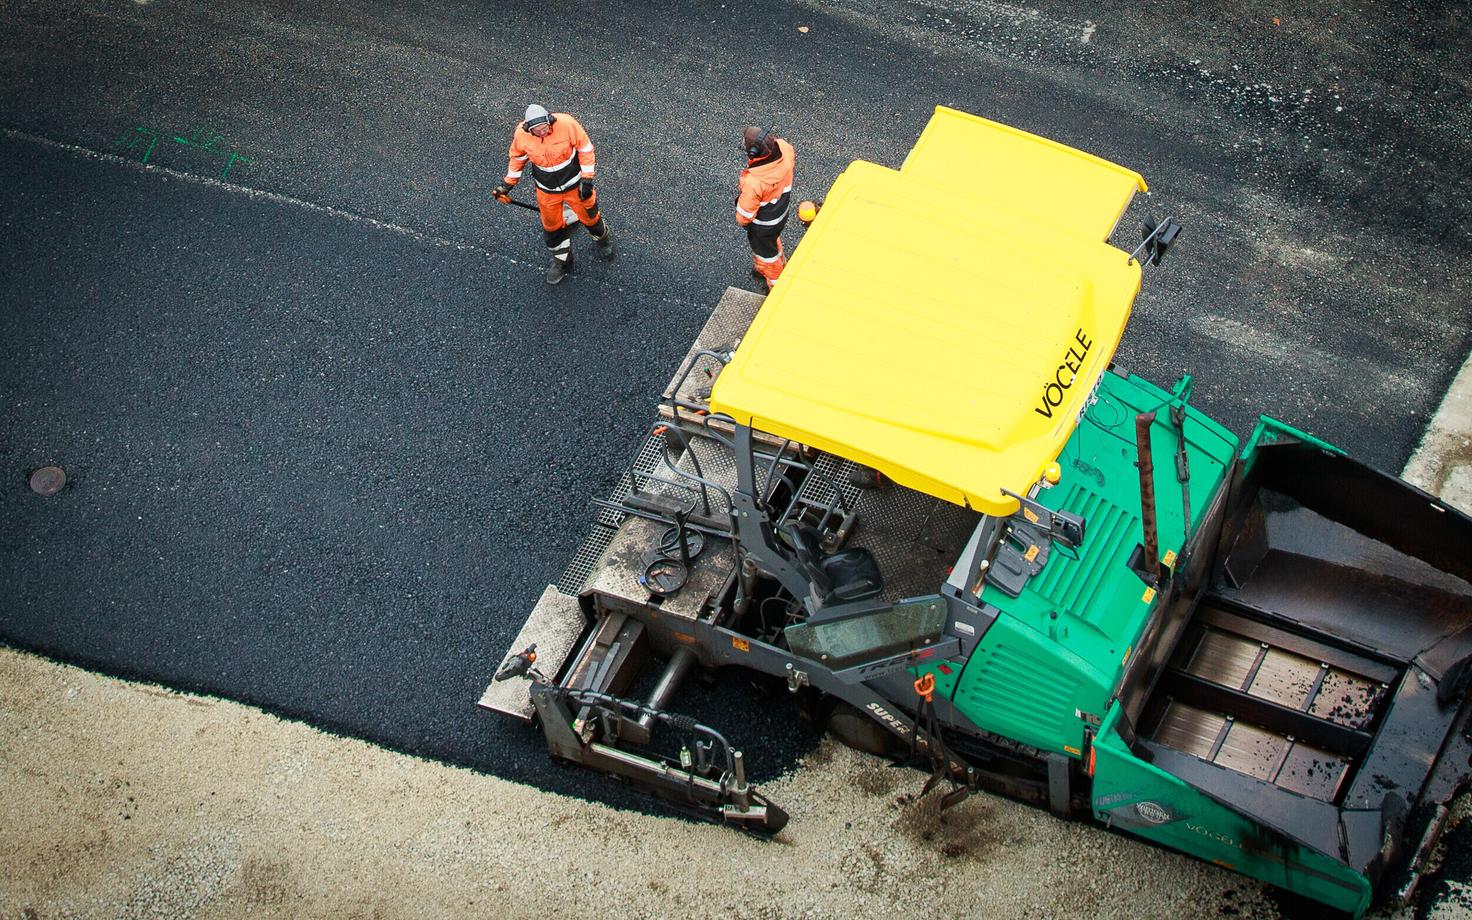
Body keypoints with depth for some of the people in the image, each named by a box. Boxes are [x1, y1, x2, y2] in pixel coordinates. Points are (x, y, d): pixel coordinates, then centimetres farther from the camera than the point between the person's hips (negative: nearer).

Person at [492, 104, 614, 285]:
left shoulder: (566, 124, -30)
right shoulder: (521, 134, -22)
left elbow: (585, 148, -16)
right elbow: (517, 158, -1)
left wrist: (587, 179, -15)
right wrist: (507, 184, 2)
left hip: (574, 184, -2)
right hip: (547, 190, 2)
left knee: (589, 216, 19)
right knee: (551, 226, 15)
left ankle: (603, 238, 52)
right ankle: (562, 260, 41)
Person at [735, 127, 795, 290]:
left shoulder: (753, 182, -45)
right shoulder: (785, 149, -31)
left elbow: (745, 213, -27)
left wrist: (742, 221, -4)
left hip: (763, 224, -6)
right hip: (782, 213, 6)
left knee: (766, 251, 24)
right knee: (774, 239, 36)